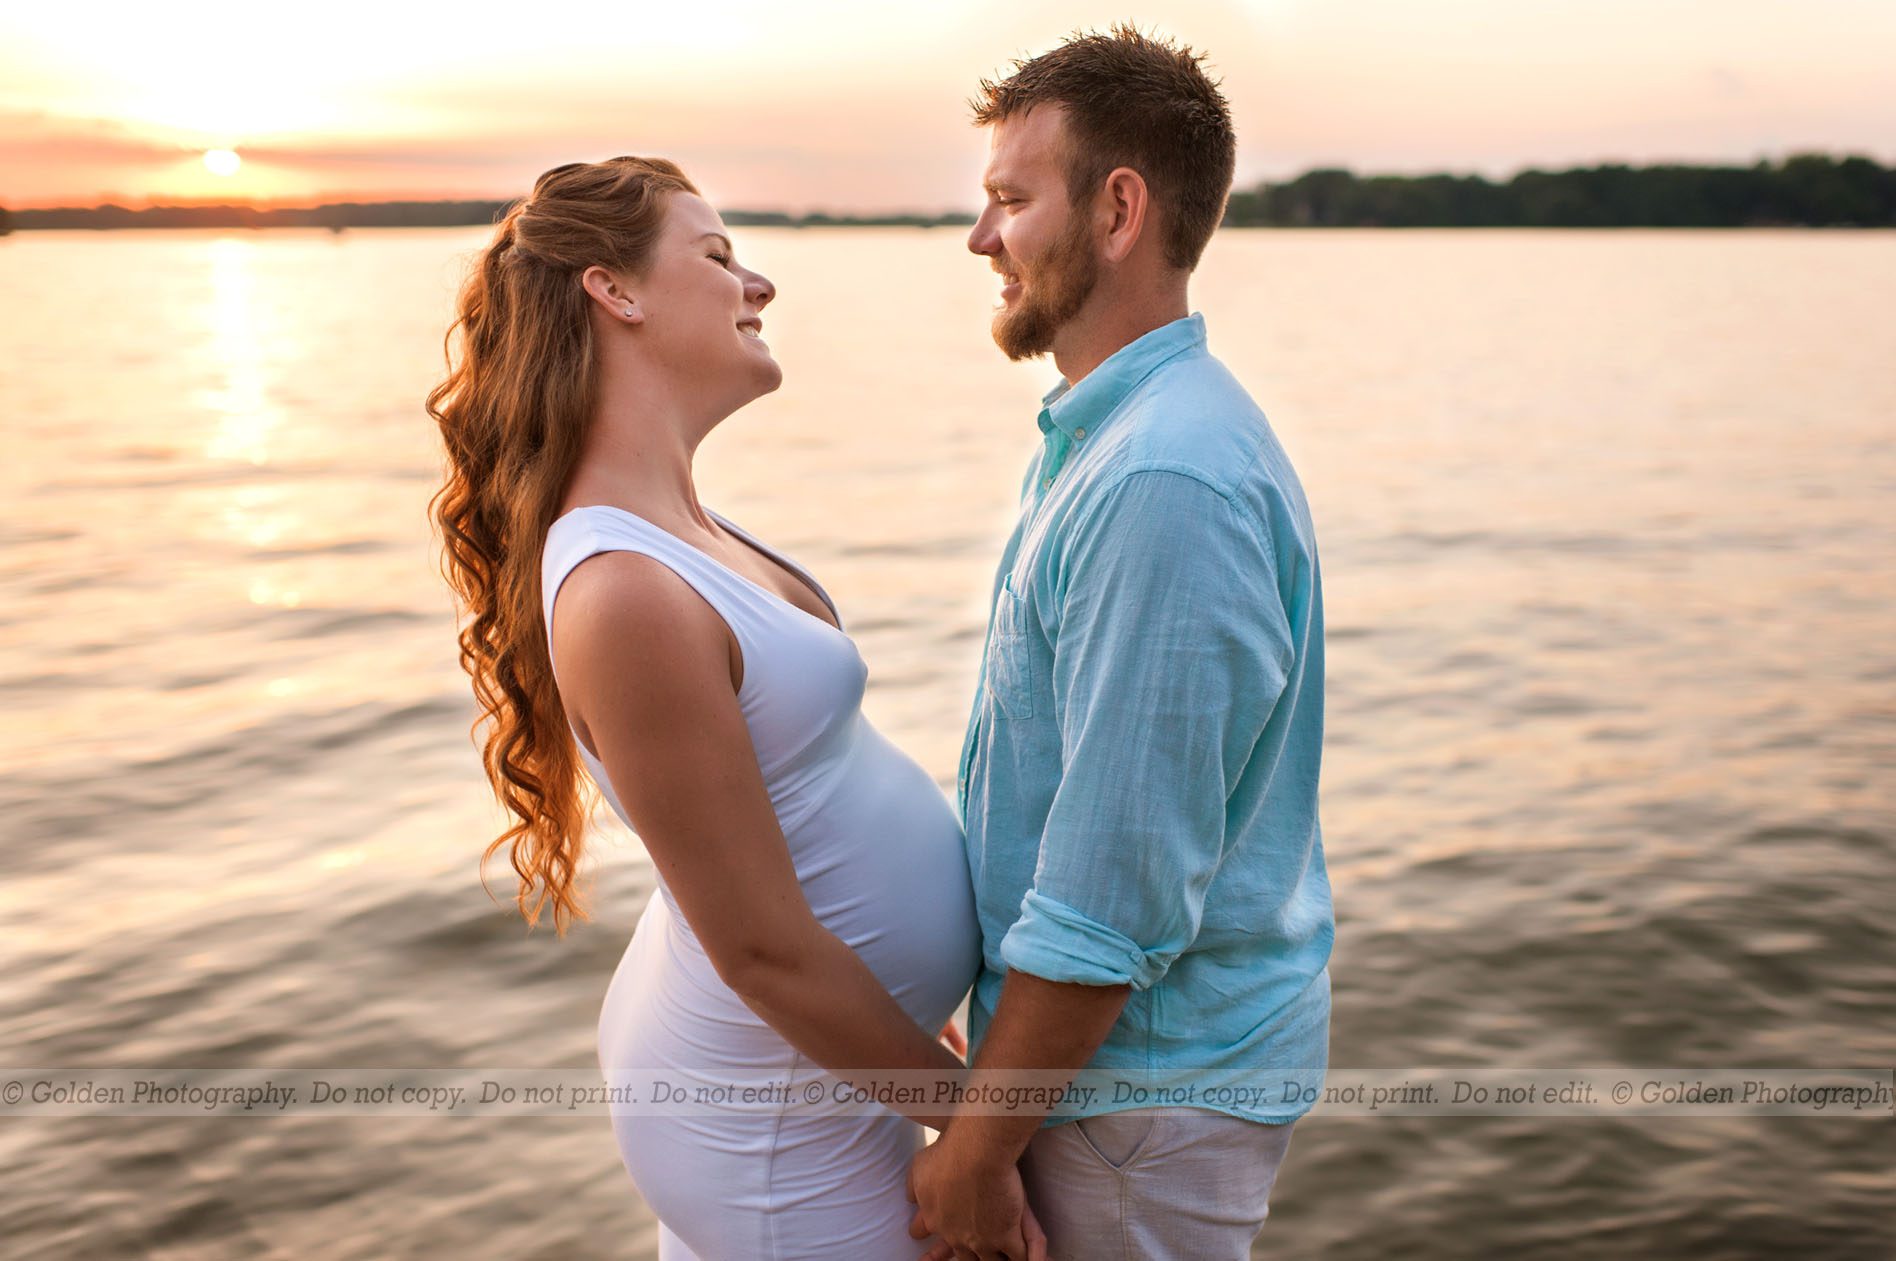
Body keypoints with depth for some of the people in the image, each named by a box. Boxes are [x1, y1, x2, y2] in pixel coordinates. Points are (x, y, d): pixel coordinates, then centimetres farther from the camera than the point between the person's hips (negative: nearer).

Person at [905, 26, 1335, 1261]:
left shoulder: (1164, 486, -27)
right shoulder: (1111, 437, 7)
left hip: (1152, 1078, -9)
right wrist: (999, 1015, 17)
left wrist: (973, 1150, -17)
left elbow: (1114, 897, -27)